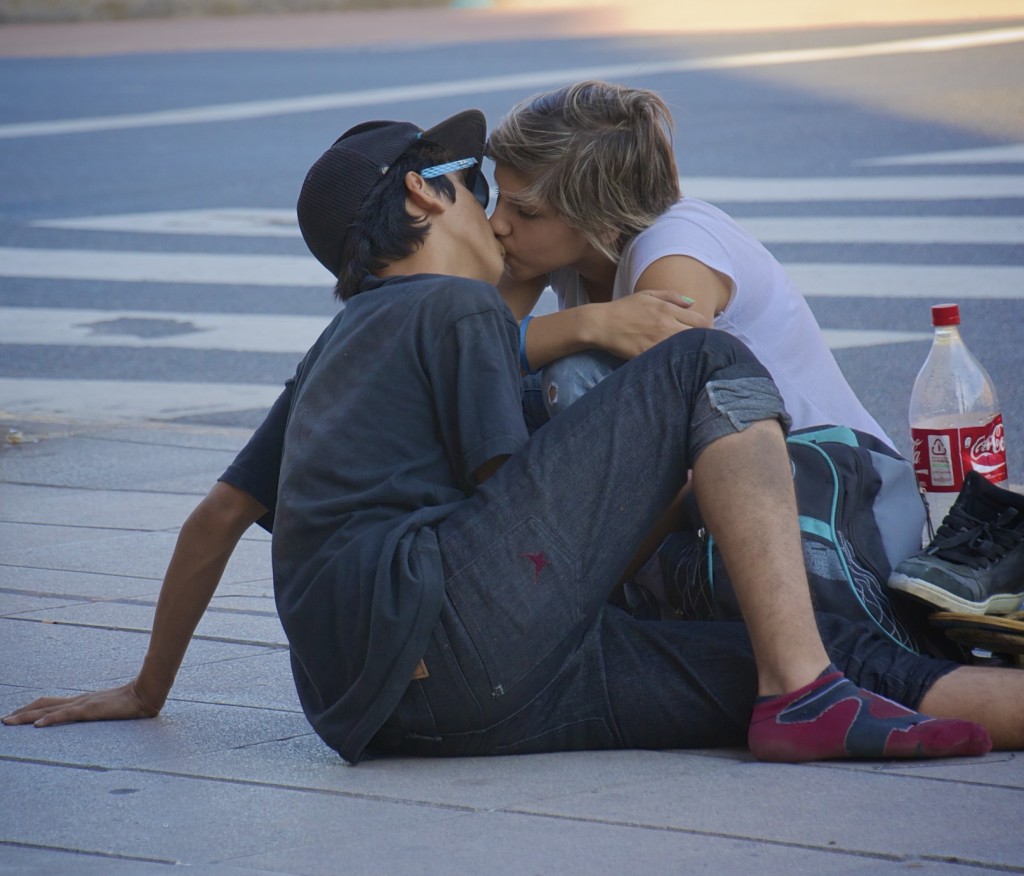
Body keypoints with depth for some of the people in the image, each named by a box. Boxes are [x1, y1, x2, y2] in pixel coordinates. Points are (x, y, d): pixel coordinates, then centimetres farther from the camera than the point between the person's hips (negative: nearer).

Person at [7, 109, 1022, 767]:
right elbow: (514, 488, 6)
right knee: (708, 367, -2)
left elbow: (217, 519, 41)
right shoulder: (457, 307, 11)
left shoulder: (332, 350, 38)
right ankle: (800, 694, -16)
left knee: (837, 653, -1)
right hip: (447, 629, -8)